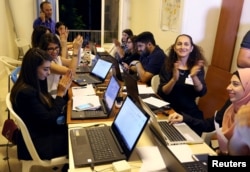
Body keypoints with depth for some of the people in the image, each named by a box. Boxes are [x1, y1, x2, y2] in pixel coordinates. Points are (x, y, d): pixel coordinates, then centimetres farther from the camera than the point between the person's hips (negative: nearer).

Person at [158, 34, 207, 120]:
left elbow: (201, 93, -8)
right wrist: (174, 79, -28)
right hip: (169, 109, -1)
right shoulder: (168, 65, -3)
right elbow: (161, 93, -11)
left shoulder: (197, 67, 1)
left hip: (190, 111, 2)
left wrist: (194, 77, -26)